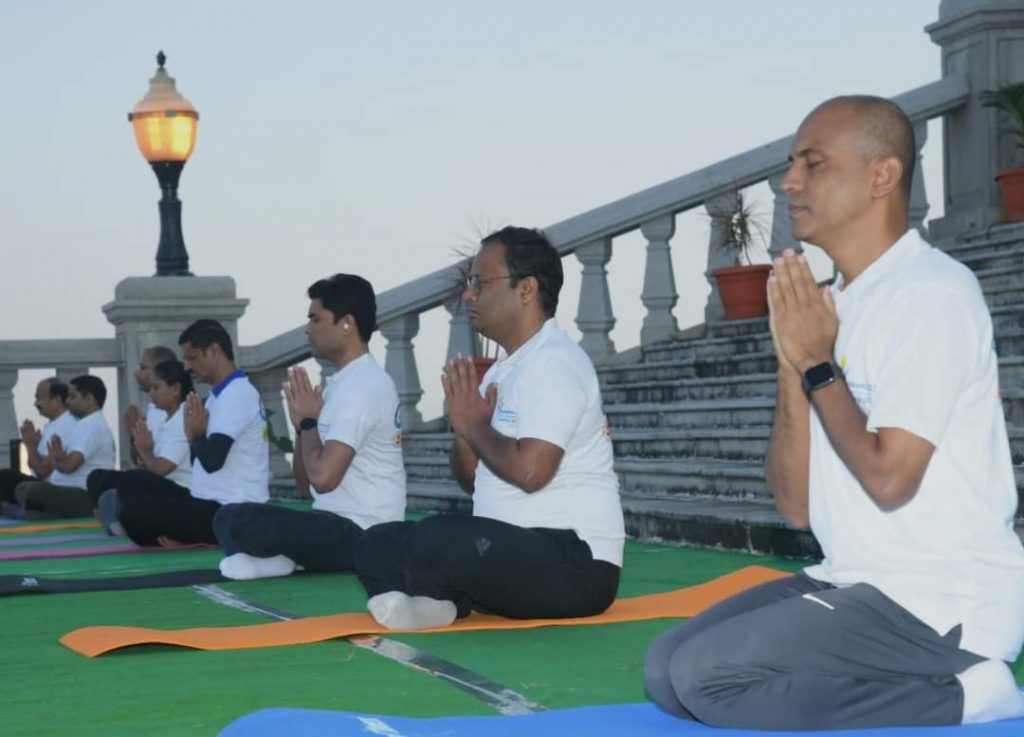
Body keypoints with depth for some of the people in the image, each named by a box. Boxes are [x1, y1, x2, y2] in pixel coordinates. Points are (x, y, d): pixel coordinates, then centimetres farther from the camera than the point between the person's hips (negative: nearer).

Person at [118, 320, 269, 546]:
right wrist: (195, 435, 1)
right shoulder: (222, 394, 18)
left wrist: (197, 435, -5)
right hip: (214, 504, 11)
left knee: (133, 510, -23)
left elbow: (212, 460, -26)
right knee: (132, 489, 18)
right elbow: (201, 461, 20)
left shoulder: (237, 393, -14)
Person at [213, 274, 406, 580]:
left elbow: (323, 478, -26)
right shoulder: (342, 383, 16)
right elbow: (307, 486, 18)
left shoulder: (364, 385, -15)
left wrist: (308, 421, -8)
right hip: (338, 526, 10)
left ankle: (276, 559, 0)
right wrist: (303, 422, 4)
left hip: (361, 535, -10)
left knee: (238, 521, -27)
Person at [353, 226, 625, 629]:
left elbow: (529, 471, -25)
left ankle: (431, 598, -2)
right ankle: (428, 603, -21)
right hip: (514, 552, 10)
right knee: (377, 543, 6)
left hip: (575, 564, -10)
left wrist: (476, 426, -7)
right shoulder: (503, 371, 17)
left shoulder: (553, 363, -12)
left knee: (434, 539, -32)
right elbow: (474, 481, 19)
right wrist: (464, 426, -1)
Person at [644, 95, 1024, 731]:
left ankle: (966, 698, -7)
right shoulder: (833, 304, 10)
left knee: (707, 676, -18)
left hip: (945, 600, -9)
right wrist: (794, 363, -4)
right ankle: (943, 686, 2)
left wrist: (819, 366, -9)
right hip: (861, 584, 9)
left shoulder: (932, 291, -14)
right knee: (669, 667, 2)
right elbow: (797, 505, 7)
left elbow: (890, 480, -22)